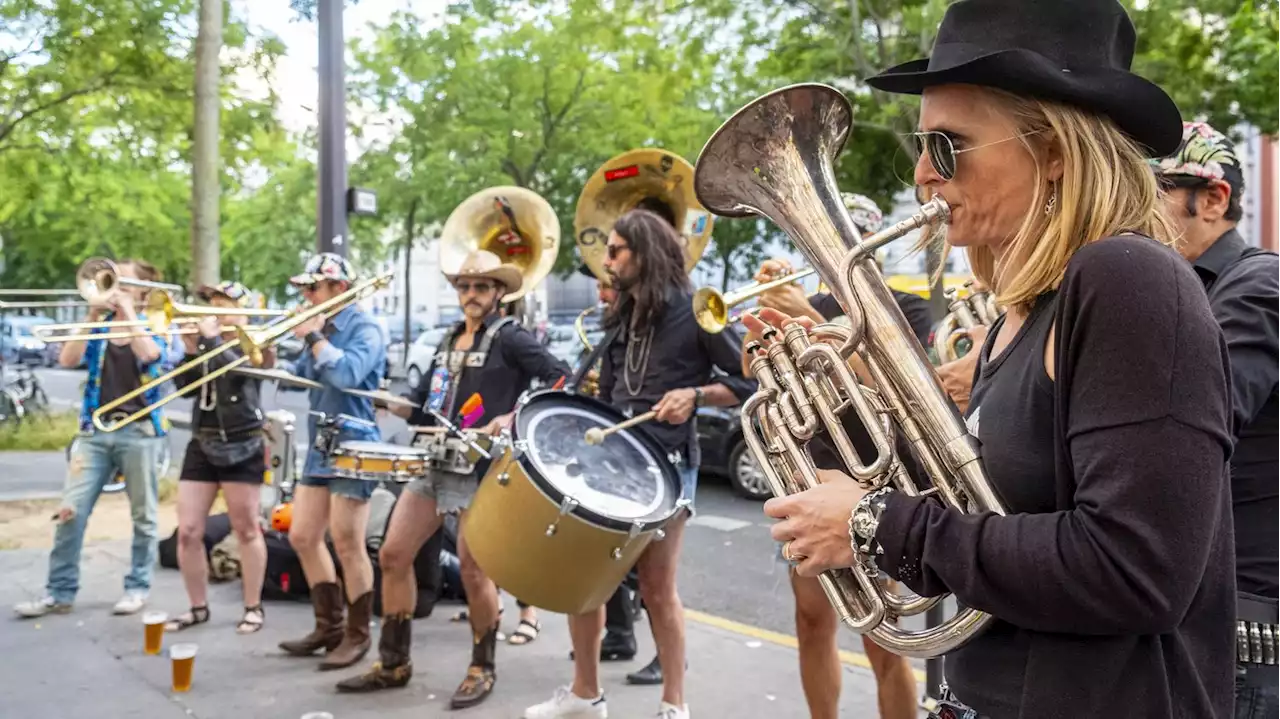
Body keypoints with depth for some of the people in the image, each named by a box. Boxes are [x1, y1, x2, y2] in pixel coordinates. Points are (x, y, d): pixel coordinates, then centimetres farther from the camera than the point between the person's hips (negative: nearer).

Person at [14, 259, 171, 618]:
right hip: (95, 430, 3)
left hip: (139, 430, -3)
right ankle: (60, 592, 6)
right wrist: (93, 316, -8)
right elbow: (68, 360, -3)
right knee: (70, 512, -2)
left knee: (143, 515, 4)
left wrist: (127, 310, -12)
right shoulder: (100, 326, 12)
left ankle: (138, 587, 16)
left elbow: (149, 354, -20)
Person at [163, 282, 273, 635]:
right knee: (188, 532, 2)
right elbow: (183, 384, 4)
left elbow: (236, 369, -22)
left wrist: (211, 338, -15)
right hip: (202, 445, 5)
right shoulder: (207, 343, 13)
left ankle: (253, 607, 13)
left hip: (242, 447, -5)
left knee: (246, 530, 2)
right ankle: (198, 607, 16)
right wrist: (191, 349, -7)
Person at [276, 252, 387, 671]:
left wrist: (313, 337, -18)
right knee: (303, 538, 11)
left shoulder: (364, 329, -10)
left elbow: (347, 375, -27)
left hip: (353, 449, -9)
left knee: (348, 546, -5)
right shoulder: (322, 328, 13)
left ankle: (357, 635, 8)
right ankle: (329, 626, 23)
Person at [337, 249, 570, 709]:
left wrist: (513, 417, -24)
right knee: (393, 555, 6)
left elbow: (562, 379, -15)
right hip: (433, 462, 8)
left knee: (473, 571, -3)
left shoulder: (511, 337, -5)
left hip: (481, 468, -7)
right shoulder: (450, 340, 17)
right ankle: (393, 663, 19)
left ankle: (482, 669, 16)